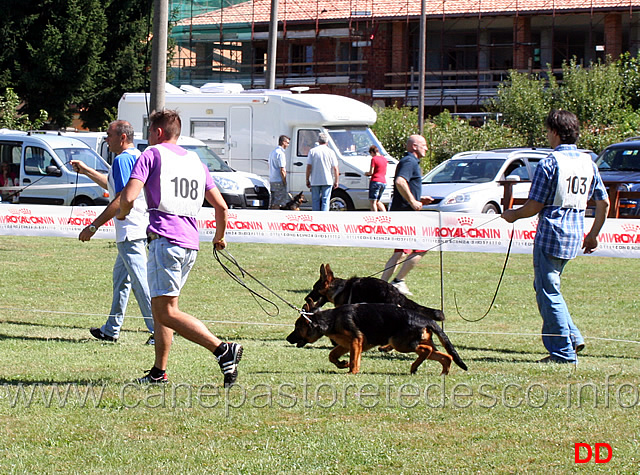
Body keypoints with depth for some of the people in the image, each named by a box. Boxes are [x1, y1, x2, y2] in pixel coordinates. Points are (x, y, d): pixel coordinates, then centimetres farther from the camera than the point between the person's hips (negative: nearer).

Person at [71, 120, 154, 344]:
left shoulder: (122, 160, -14)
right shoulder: (136, 157, 17)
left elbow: (120, 199, -21)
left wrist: (93, 227, -20)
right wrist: (86, 171, 39)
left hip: (130, 231, -11)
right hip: (138, 229, 11)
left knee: (141, 280, -10)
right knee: (121, 277, 19)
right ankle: (111, 329, 27)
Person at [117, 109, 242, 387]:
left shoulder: (152, 155, 2)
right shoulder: (195, 162, 21)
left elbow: (129, 196, -9)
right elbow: (221, 206, 21)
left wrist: (122, 214, 14)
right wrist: (219, 238, 38)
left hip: (165, 239, -8)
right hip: (191, 242, 8)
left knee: (167, 312, -12)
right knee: (160, 306, 17)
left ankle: (222, 349, -26)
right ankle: (159, 371, 16)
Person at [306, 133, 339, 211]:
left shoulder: (312, 151, 0)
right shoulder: (331, 152, 0)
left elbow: (309, 167, -2)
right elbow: (335, 168, 1)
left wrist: (307, 180, 5)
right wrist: (336, 181, 8)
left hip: (315, 181, 0)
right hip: (327, 181, 0)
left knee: (315, 200, 8)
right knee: (325, 200, 0)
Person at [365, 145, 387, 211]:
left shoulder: (374, 159, -8)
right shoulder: (384, 159, 14)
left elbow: (371, 172, -10)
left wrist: (367, 173, 10)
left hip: (375, 181, -7)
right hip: (384, 182, 7)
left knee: (373, 202, -4)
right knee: (377, 201, 19)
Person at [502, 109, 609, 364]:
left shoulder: (549, 164, -13)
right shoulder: (588, 163, 8)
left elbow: (535, 206, -12)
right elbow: (604, 203, 12)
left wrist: (514, 215, 7)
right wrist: (593, 235, 22)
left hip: (551, 235, -7)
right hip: (575, 236, 8)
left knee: (548, 292, 0)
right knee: (545, 286, 22)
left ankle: (563, 352, -1)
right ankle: (572, 337, 15)